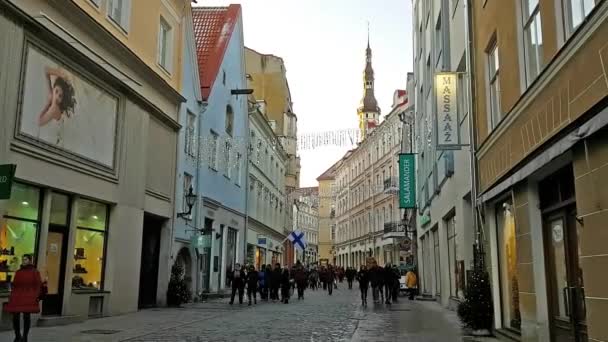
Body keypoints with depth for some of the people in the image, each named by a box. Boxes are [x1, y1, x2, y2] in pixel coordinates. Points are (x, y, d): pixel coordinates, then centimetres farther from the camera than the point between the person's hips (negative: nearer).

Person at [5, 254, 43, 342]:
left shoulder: (35, 272, 0)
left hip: (29, 298, -3)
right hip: (17, 298, 3)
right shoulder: (18, 272, 11)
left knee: (26, 316, -3)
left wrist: (36, 297, -9)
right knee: (15, 317, -1)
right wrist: (12, 297, 9)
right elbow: (14, 285, 14)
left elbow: (38, 285, -1)